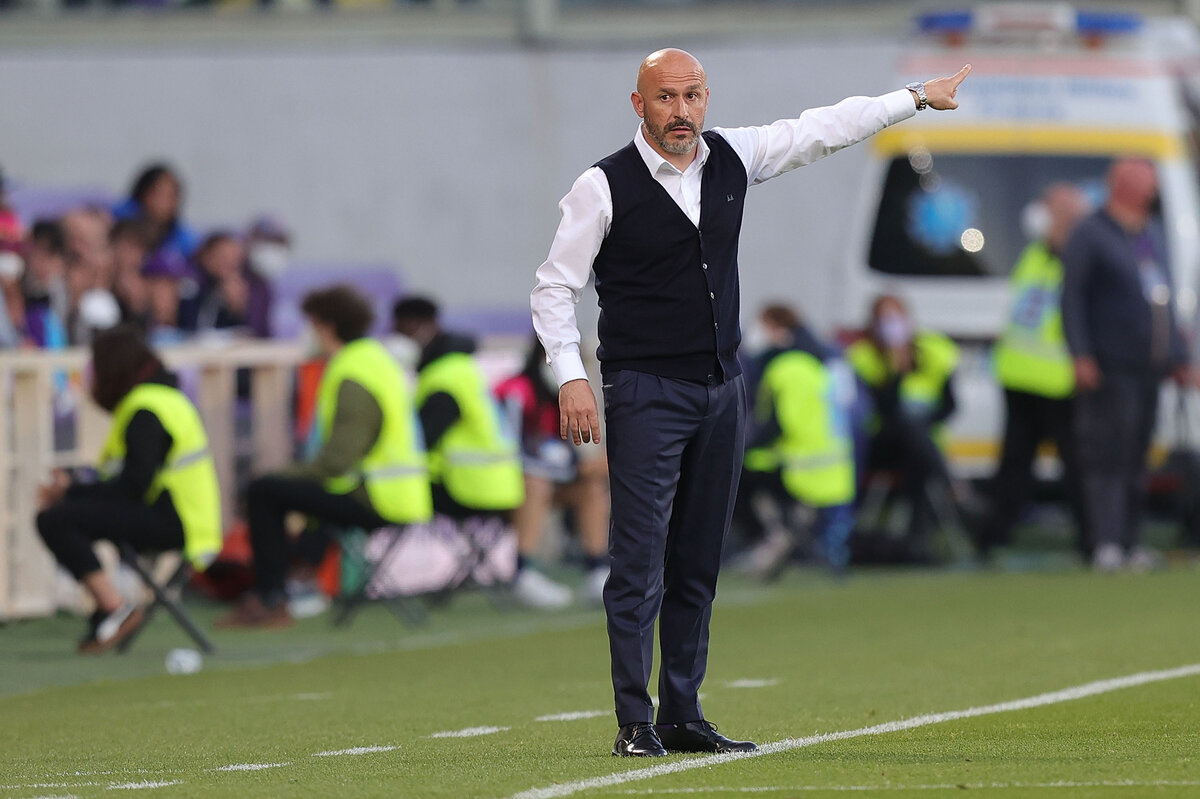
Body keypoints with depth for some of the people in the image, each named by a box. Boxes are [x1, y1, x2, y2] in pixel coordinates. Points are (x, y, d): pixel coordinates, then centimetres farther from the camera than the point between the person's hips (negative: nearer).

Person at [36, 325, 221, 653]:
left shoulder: (144, 412, -14)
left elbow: (133, 485, -21)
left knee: (54, 521, -20)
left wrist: (72, 492, -13)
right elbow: (133, 480, 16)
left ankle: (116, 609, -20)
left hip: (172, 524, -11)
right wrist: (73, 488, 4)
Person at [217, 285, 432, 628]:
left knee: (264, 492, -10)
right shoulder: (378, 358, 15)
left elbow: (336, 462, -21)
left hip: (377, 504, -10)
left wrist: (291, 473, -7)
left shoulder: (353, 379, -17)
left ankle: (269, 602, -7)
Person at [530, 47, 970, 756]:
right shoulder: (605, 186, -9)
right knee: (640, 563, -10)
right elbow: (555, 286, -4)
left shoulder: (734, 158, 5)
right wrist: (570, 376, -14)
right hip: (645, 395, -6)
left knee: (700, 564, 8)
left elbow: (825, 129, 18)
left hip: (722, 390, 6)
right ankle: (635, 723, -7)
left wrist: (916, 97, 23)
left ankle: (683, 716, 14)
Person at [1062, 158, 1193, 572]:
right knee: (1107, 455, -12)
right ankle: (1106, 544, -15)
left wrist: (1179, 358, 21)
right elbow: (1071, 297, -9)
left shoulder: (1153, 234, 20)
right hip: (1109, 367, -8)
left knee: (1136, 457, 8)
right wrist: (1081, 356, -18)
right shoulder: (1090, 236, -4)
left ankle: (1129, 542, 12)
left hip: (1148, 367, 8)